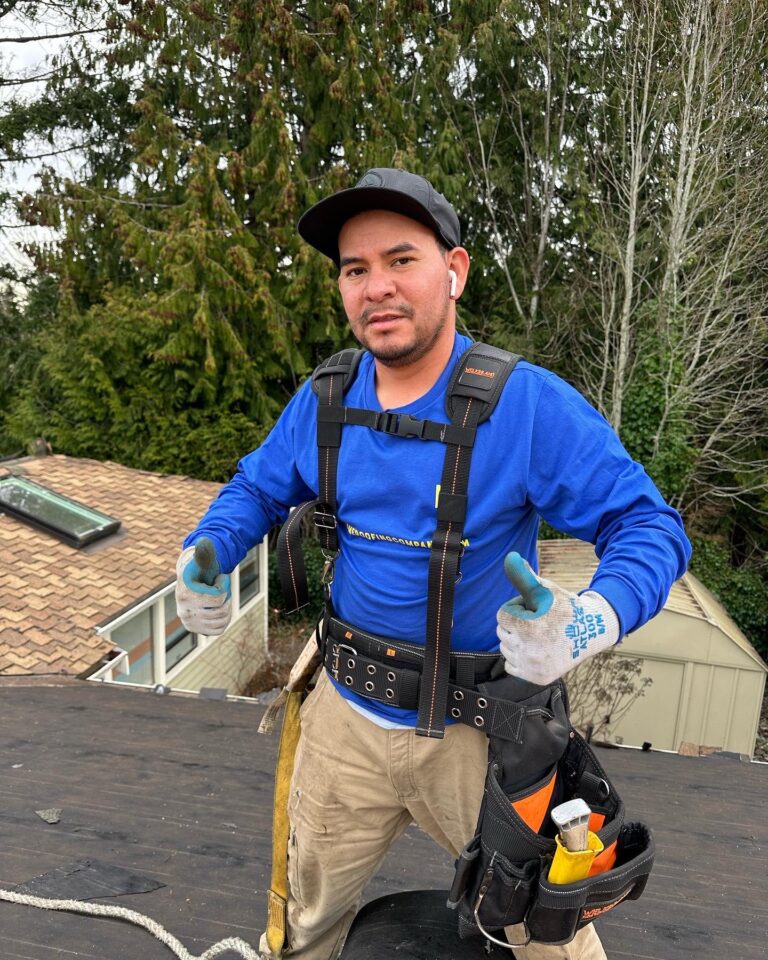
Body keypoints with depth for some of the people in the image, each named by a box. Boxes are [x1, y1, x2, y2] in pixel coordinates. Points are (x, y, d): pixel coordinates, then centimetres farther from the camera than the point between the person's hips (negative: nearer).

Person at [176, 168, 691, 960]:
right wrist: (202, 559, -13)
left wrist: (589, 622, -39)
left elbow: (648, 525, -19)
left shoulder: (529, 403, -20)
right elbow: (257, 489, 7)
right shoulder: (320, 402, -6)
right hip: (346, 719, 4)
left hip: (481, 729, -3)